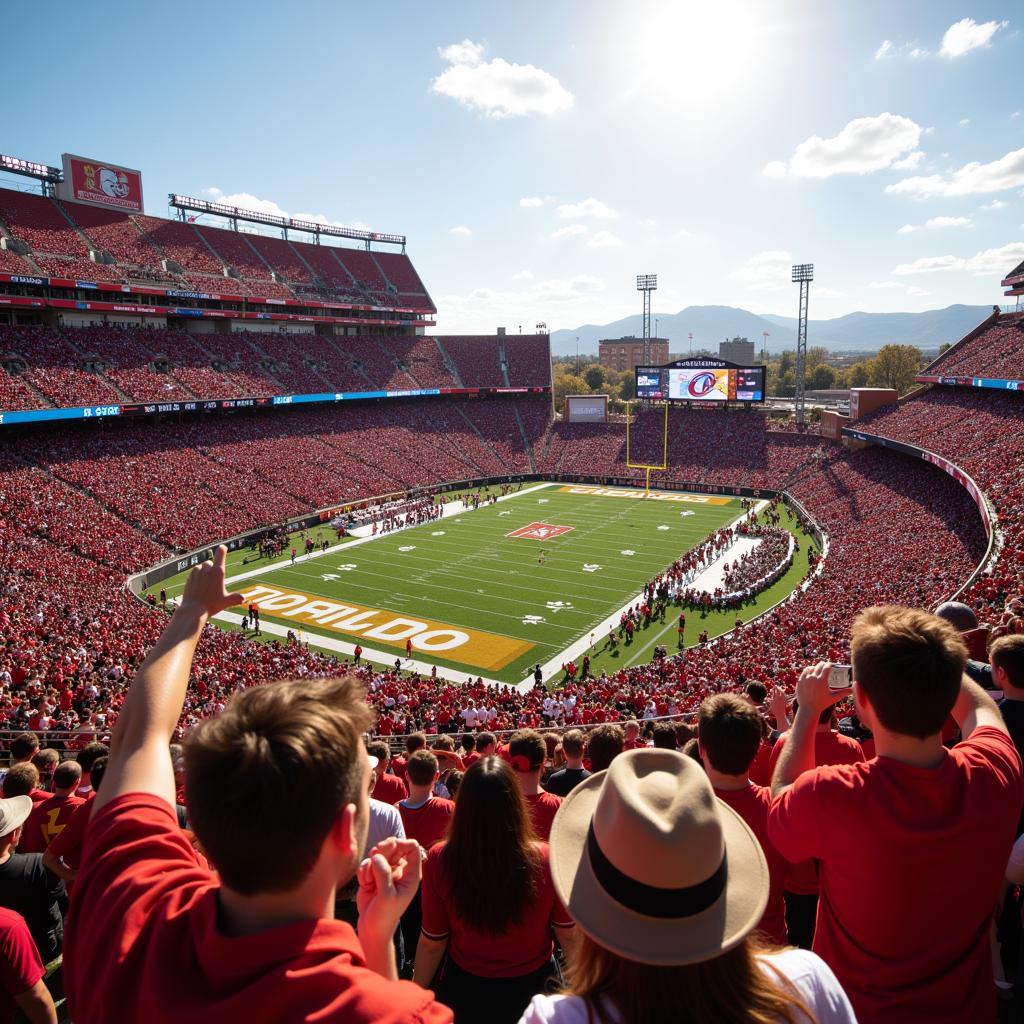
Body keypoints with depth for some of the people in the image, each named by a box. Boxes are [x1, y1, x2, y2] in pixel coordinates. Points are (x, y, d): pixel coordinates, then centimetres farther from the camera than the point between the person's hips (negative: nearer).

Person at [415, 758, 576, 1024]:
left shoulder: (440, 860, -25)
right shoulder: (545, 860, -25)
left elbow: (431, 944, -13)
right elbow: (569, 935, -10)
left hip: (466, 989, 0)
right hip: (532, 984, 0)